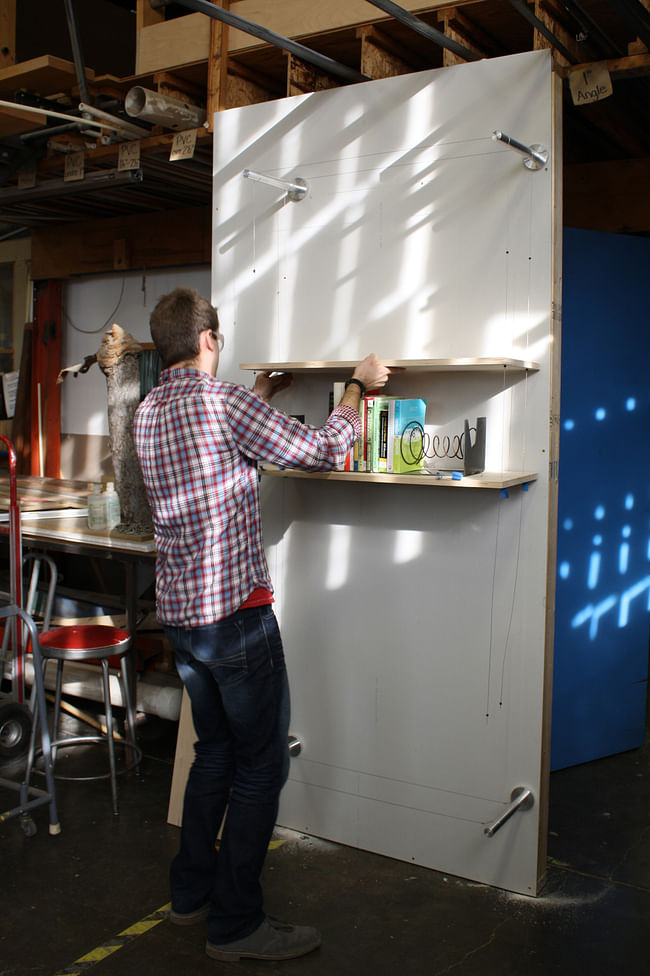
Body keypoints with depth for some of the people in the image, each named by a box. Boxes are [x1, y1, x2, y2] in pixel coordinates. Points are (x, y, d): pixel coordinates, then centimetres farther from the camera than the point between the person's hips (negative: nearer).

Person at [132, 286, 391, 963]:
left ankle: (190, 893, 32)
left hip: (178, 614, 8)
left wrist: (260, 395, 36)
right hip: (236, 611, -8)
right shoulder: (226, 401, -14)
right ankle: (235, 924, 12)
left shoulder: (146, 413, 8)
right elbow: (324, 452, -11)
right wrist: (358, 385, 4)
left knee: (215, 749, 22)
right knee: (261, 765, 4)